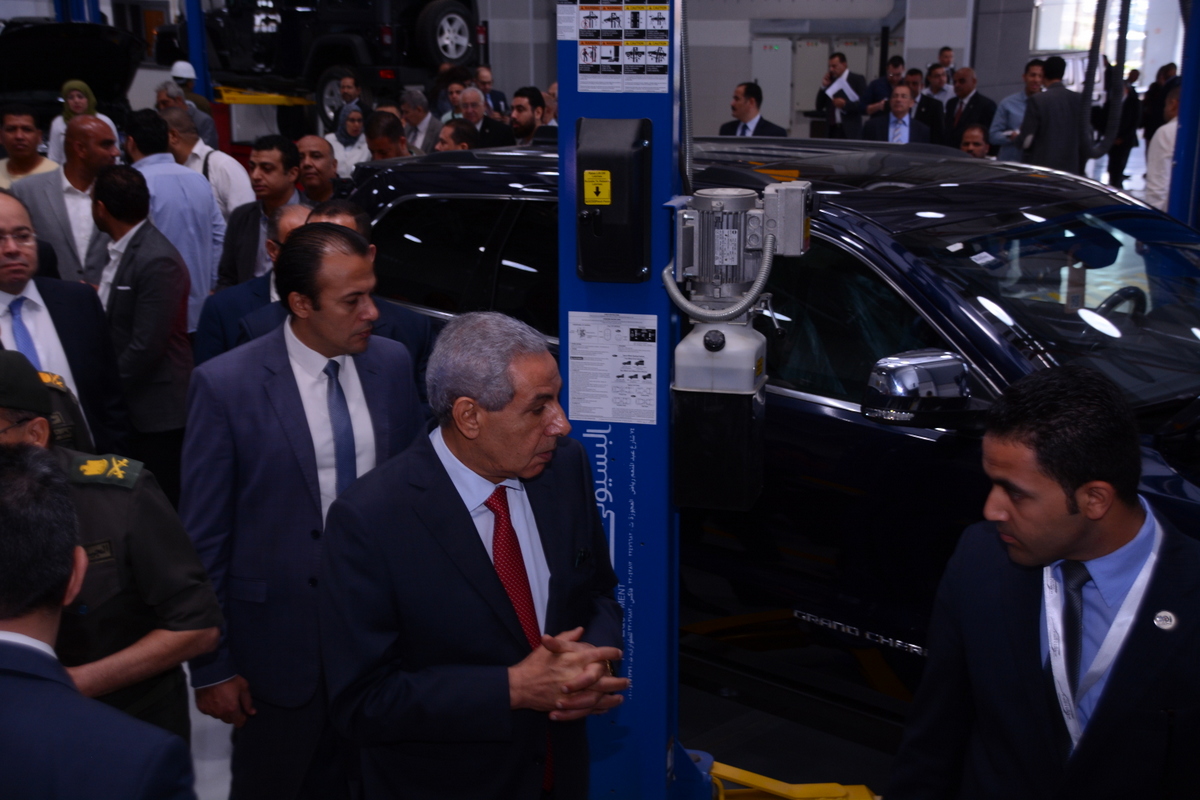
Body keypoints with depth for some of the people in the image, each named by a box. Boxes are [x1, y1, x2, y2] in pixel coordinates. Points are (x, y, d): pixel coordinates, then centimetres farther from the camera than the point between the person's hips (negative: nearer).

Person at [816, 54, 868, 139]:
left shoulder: (857, 79, 2)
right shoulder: (829, 81, 14)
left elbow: (864, 104, -5)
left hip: (850, 131, -4)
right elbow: (819, 107, 13)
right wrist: (823, 87, 2)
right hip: (833, 130, 4)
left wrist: (845, 104, -17)